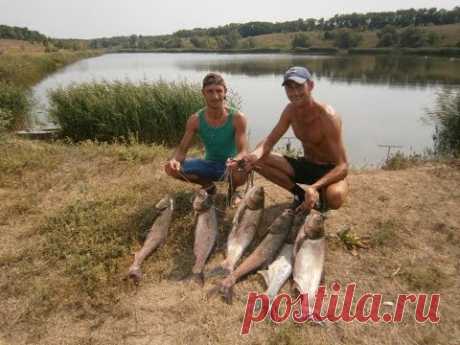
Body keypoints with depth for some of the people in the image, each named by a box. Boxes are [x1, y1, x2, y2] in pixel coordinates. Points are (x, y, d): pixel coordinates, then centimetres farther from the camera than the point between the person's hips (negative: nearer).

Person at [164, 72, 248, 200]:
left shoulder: (237, 117, -19)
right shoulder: (195, 119, -13)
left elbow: (243, 151, -23)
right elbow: (182, 150, -11)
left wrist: (235, 161, -48)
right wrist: (174, 160, -36)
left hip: (230, 166, -2)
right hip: (209, 165, 3)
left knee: (241, 173, -38)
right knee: (172, 168, -18)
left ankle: (232, 190, 2)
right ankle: (208, 186, 9)